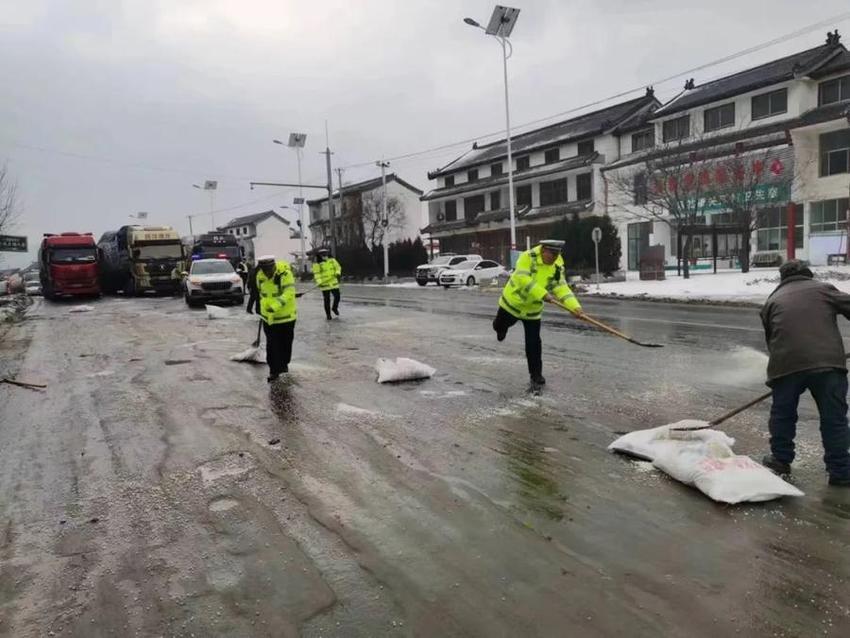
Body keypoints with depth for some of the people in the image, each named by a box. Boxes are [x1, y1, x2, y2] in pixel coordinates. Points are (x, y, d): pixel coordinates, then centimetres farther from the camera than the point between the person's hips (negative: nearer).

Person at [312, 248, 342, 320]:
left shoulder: (332, 260, 5)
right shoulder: (317, 264, -7)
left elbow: (338, 267, 13)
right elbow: (316, 274, -10)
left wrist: (337, 273, -6)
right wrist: (319, 282, -22)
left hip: (334, 283, 3)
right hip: (324, 285, -3)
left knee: (337, 296, 1)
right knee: (327, 300, 2)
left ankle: (335, 308, 30)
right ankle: (328, 314, 16)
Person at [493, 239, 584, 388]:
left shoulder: (558, 266, -11)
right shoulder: (527, 257, -25)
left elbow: (561, 287, -17)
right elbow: (523, 279, -37)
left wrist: (574, 306, -32)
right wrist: (543, 294, -46)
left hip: (533, 309, 2)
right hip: (513, 301, -2)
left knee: (533, 344, 0)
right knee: (500, 326, 21)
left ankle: (536, 375, 14)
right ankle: (500, 327, 59)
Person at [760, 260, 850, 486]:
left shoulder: (772, 300, 18)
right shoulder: (823, 288, 14)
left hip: (785, 364, 1)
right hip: (828, 362, -1)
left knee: (782, 414, 19)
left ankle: (781, 459, 30)